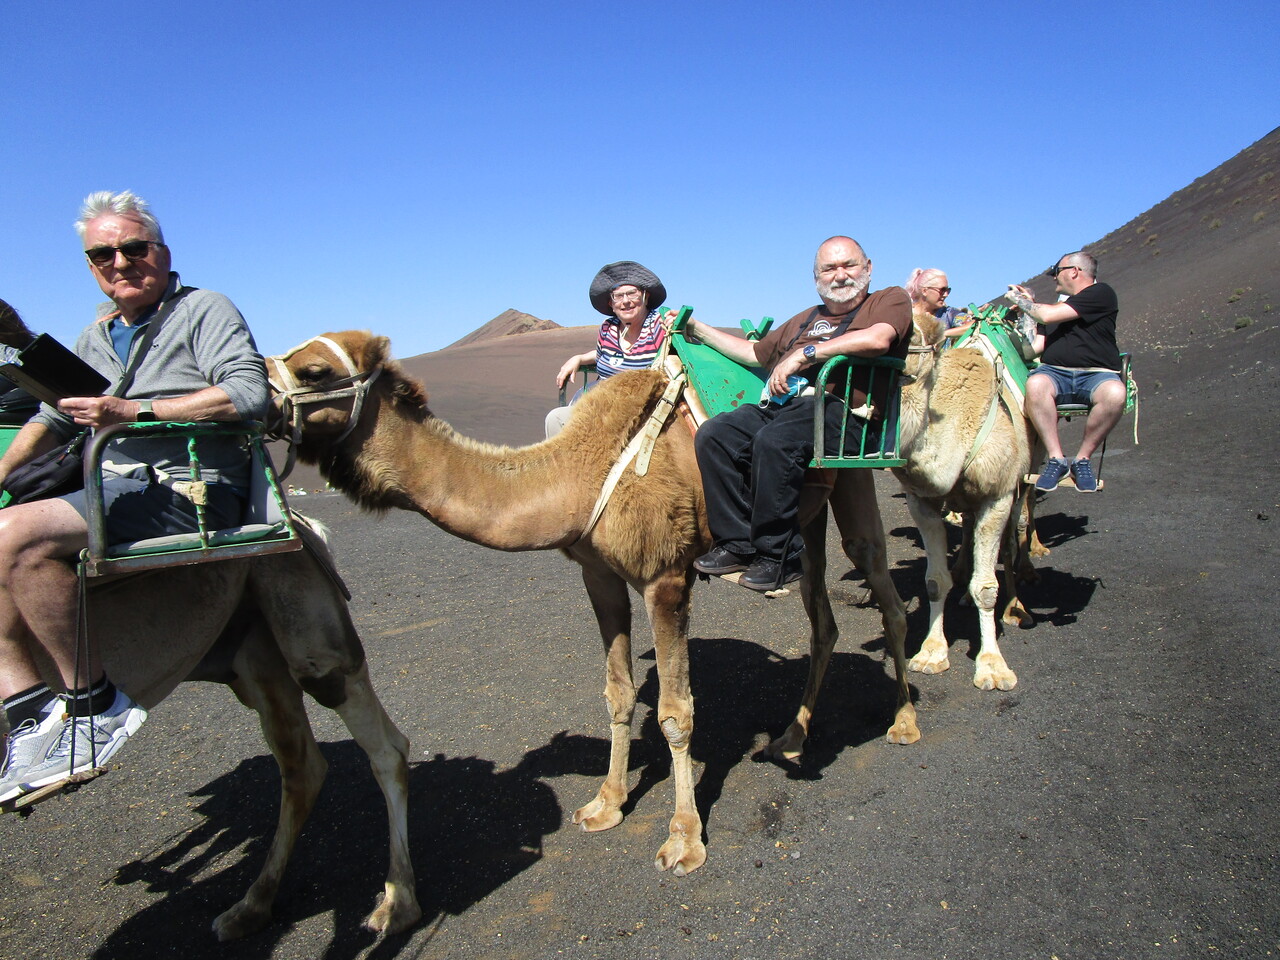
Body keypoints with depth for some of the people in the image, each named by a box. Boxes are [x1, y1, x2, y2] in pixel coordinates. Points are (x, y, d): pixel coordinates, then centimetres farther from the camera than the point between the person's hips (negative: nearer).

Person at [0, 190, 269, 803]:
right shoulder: (95, 338, 22)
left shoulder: (204, 311, -1)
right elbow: (52, 419, 29)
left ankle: (93, 703, -17)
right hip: (115, 491, 9)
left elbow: (250, 393, -17)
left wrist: (133, 411, -18)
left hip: (193, 489, -9)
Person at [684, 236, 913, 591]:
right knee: (713, 435, -18)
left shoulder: (891, 299, 14)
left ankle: (778, 556, -23)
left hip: (841, 407, -7)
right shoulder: (806, 319, 34)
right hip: (783, 404, 7)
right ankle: (737, 543, -15)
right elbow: (754, 353, 41)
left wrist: (805, 353, -10)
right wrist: (698, 330, 38)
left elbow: (877, 339, -10)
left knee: (774, 441, -35)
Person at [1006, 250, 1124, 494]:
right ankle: (1056, 458, -27)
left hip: (1096, 374, -3)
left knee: (1115, 394, -38)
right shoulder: (1056, 305, 26)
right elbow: (1036, 346, 18)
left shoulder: (1100, 294, 3)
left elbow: (1048, 316, -6)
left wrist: (1021, 300, 10)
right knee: (1035, 385, -34)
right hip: (1055, 373, 4)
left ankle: (1082, 459, -19)